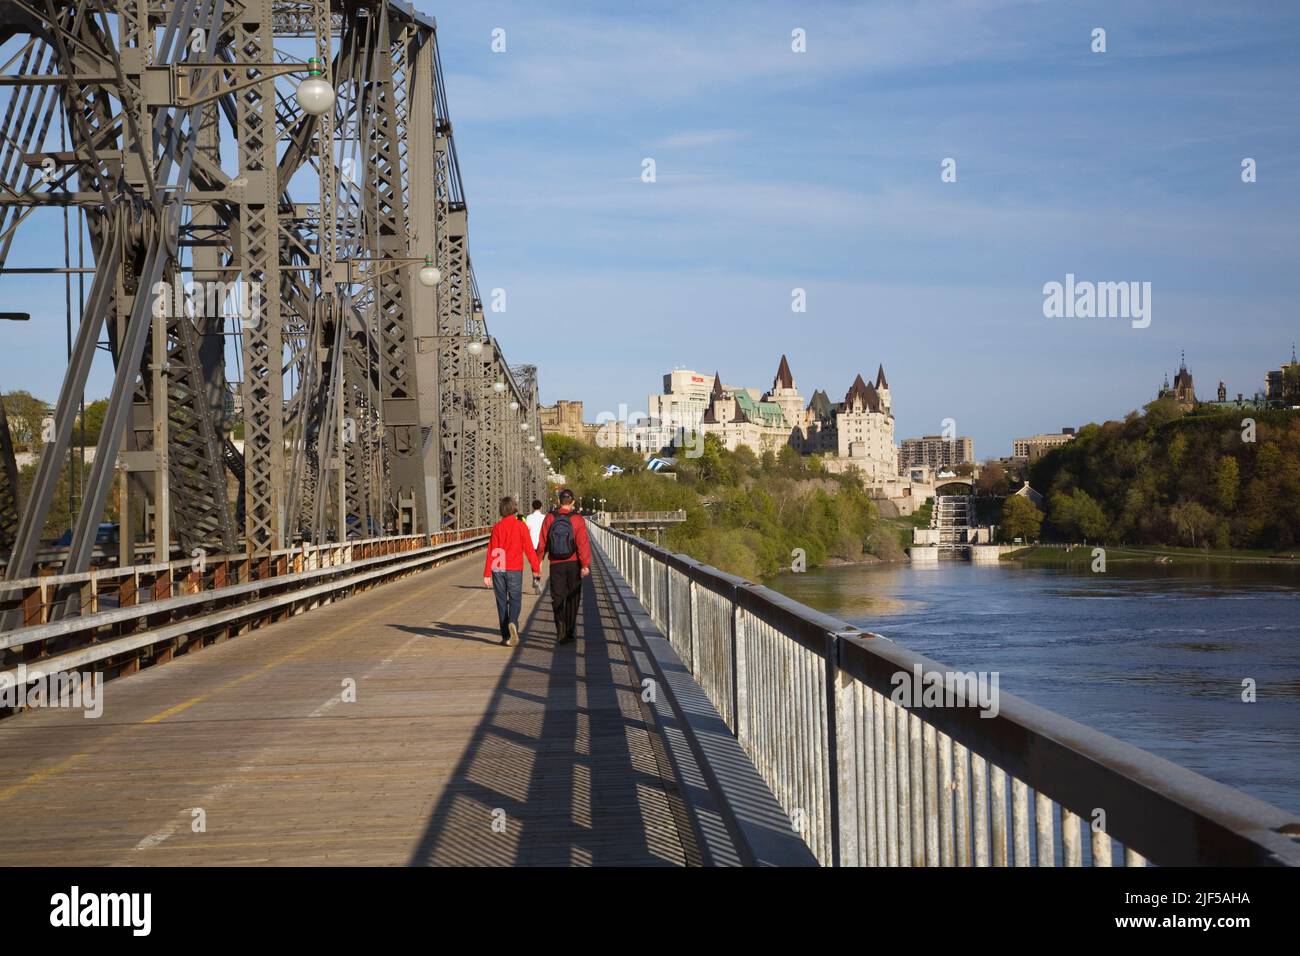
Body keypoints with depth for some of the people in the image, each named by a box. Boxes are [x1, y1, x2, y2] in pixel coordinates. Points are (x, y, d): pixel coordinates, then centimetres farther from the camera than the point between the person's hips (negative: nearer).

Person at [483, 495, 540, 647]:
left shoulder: (497, 527, -2)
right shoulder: (521, 526, -5)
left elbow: (491, 551, -5)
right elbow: (528, 549, -5)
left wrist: (487, 574, -5)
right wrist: (536, 567, 6)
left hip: (498, 569, 1)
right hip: (515, 569, -1)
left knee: (501, 601, 10)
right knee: (515, 599, 6)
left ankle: (505, 636, 12)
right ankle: (513, 623, -23)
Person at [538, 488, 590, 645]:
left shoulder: (550, 518, -2)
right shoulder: (577, 519, -7)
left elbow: (543, 542, 2)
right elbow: (583, 543, -15)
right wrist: (585, 565, -16)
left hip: (556, 564, 0)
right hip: (574, 564, 0)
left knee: (557, 597, 3)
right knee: (572, 598, 12)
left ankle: (561, 625, -21)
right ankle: (569, 631, 18)